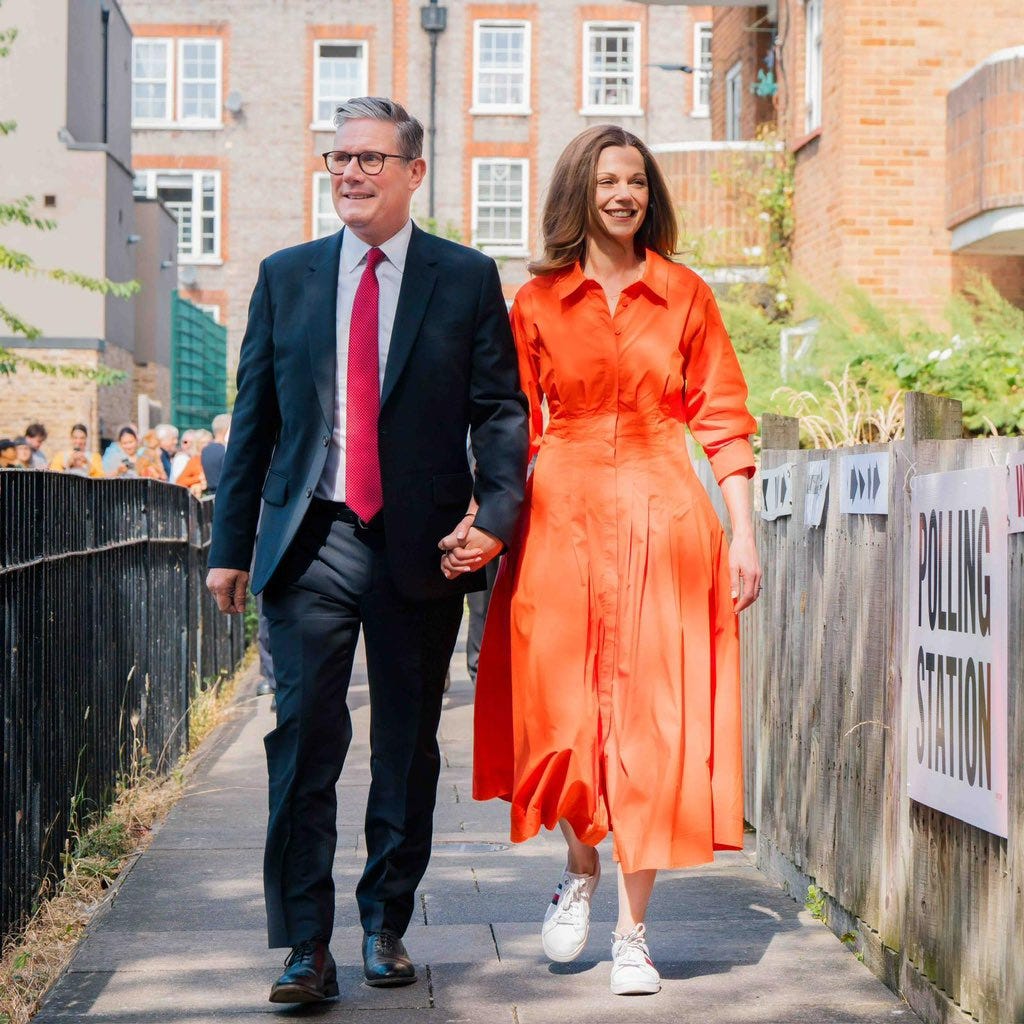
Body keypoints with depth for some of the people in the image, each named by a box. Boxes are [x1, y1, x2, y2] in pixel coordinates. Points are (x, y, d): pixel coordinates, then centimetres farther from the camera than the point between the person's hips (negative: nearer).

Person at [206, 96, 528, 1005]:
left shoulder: (467, 279, 5)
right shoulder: (285, 276, 10)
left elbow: (500, 411, 0)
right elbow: (253, 417, 10)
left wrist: (495, 513, -15)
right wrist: (232, 543, 6)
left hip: (420, 546, 0)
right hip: (310, 540, 1)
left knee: (408, 747, 9)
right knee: (304, 742, -5)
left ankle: (387, 927, 23)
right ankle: (306, 946, 0)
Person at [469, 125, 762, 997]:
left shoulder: (686, 296, 6)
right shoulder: (537, 303, 6)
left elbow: (723, 418, 5)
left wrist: (743, 532, -2)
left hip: (664, 517, 0)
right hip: (564, 518, 1)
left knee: (652, 716, -3)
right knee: (564, 705, 1)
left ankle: (633, 930, 3)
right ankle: (580, 867, 30)